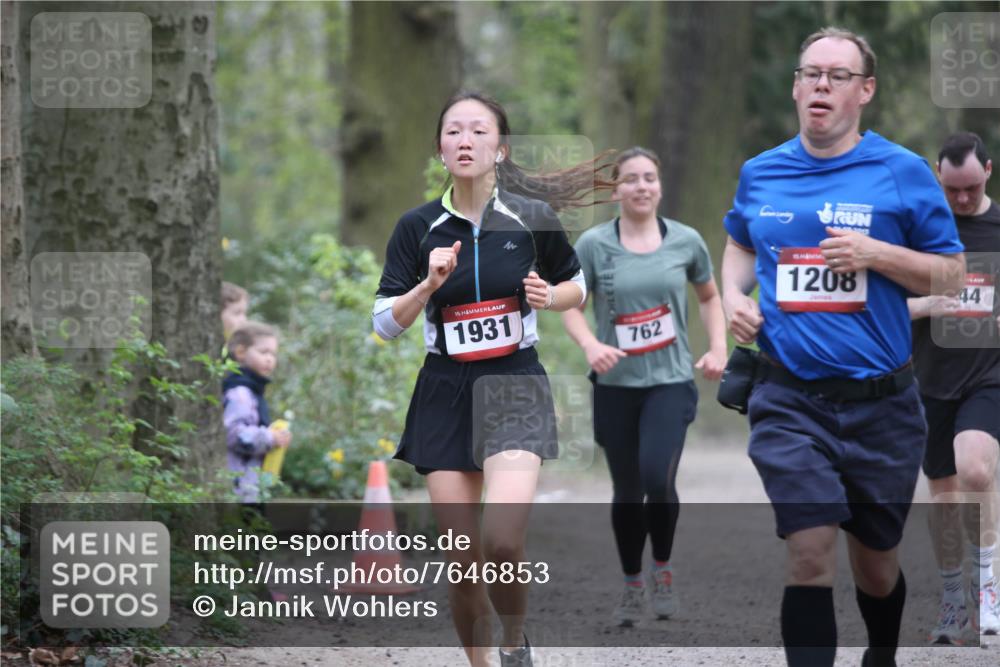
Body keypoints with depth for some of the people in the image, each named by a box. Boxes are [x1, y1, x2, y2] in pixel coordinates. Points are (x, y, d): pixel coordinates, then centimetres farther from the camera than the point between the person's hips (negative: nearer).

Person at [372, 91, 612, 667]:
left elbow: (578, 285, 13)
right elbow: (385, 323, 0)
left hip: (514, 387, -2)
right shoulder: (418, 227, 0)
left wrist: (549, 297, -8)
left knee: (503, 543, -21)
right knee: (462, 562, 0)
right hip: (445, 393, 2)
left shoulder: (533, 218, -2)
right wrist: (429, 285, -16)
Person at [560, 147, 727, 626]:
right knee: (627, 492, 7)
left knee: (658, 478, -19)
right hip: (615, 386, 1)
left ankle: (662, 569, 6)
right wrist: (590, 345, -20)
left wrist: (718, 348, 4)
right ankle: (632, 586, 25)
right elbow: (571, 305, -1)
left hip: (671, 382, -1)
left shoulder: (685, 242, 2)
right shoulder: (593, 244, -2)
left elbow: (709, 297, 17)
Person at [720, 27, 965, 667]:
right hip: (790, 400, 1)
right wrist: (733, 294, 5)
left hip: (880, 401, -1)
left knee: (877, 566, 14)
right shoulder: (761, 174, 6)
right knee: (810, 554, -16)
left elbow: (952, 273, -1)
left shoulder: (902, 172, -4)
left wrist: (876, 254, -16)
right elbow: (739, 245, 26)